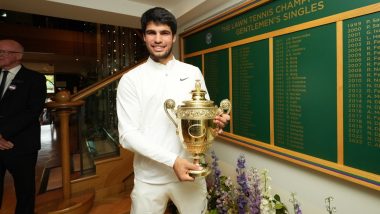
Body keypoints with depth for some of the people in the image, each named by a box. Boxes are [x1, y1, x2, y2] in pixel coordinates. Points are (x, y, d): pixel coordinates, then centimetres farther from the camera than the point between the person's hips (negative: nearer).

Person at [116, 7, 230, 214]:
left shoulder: (193, 73, 3)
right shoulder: (130, 79, -5)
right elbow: (127, 134, -11)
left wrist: (215, 120, -15)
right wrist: (172, 160, -21)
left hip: (190, 171, 3)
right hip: (150, 178, -2)